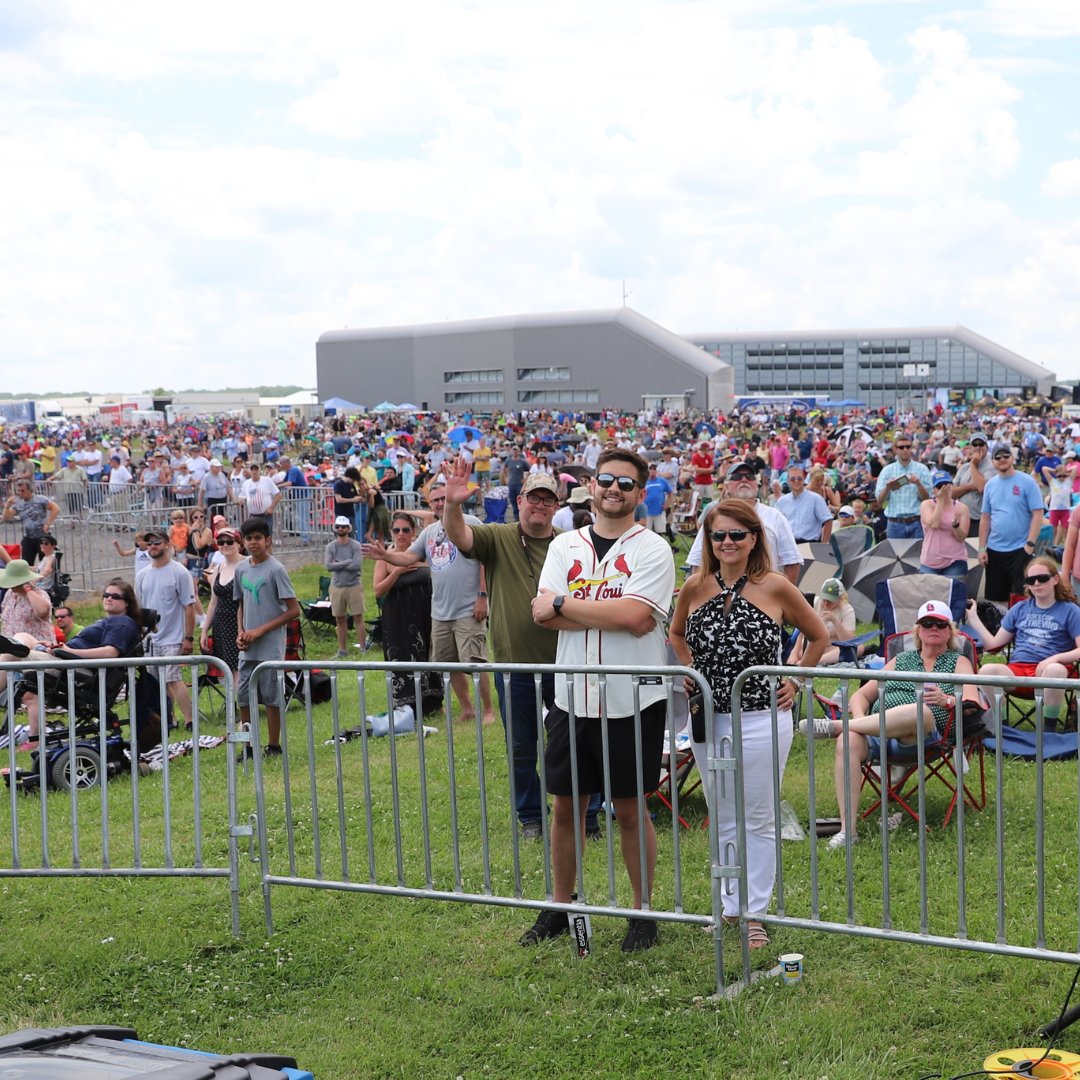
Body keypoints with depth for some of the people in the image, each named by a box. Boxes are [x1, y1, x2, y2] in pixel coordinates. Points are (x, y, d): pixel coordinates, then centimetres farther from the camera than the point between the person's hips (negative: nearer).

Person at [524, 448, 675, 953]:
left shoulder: (652, 550, -5)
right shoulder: (565, 546, 8)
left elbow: (636, 616, -20)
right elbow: (545, 616, -6)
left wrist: (564, 603, -11)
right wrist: (612, 613, -16)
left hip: (632, 700, -4)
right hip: (573, 697, 4)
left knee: (629, 809, 6)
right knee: (566, 806, 12)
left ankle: (643, 912, 21)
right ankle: (559, 907, 27)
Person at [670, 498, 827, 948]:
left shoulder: (775, 587, -8)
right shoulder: (695, 587, 1)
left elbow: (819, 636, 5)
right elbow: (677, 633, 21)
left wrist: (795, 681, 0)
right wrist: (690, 672, 8)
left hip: (762, 720, -4)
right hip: (707, 720, 4)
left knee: (758, 821, 3)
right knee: (722, 820, 14)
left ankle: (755, 913, 13)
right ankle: (731, 907, 27)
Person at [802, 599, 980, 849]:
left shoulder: (958, 662, 20)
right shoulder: (901, 660, 29)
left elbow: (972, 704, 1)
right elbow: (861, 696, 24)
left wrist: (948, 701, -22)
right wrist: (860, 720, 0)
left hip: (923, 737, -3)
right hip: (876, 734, 3)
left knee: (921, 712, -39)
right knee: (848, 742, -33)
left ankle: (834, 726, -27)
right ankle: (847, 829, -34)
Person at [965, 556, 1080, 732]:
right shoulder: (1020, 609, 21)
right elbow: (994, 644, 19)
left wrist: (1055, 658, -18)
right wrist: (973, 618, 14)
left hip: (1047, 668, -3)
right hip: (1017, 670, 3)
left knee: (1055, 670, -41)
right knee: (987, 670, -32)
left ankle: (1049, 729, -24)